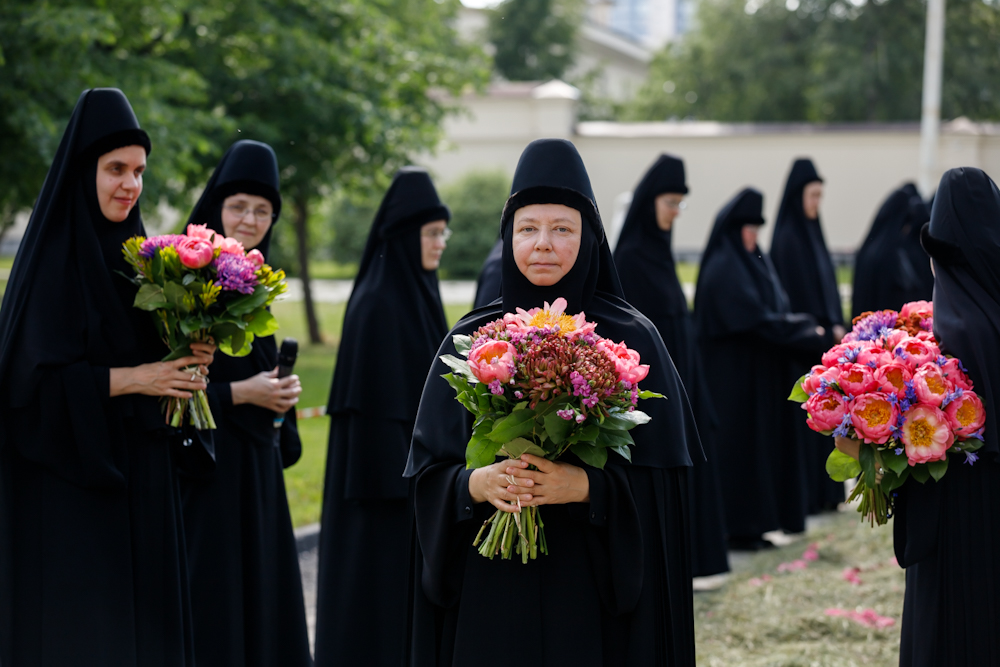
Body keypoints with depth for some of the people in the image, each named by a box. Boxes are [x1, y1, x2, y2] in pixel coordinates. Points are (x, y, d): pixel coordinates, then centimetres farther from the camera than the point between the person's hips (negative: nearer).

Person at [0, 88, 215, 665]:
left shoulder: (134, 251, 13)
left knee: (143, 614, 8)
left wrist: (187, 359, -1)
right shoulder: (54, 257, -10)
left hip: (142, 476, 8)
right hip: (69, 489, -8)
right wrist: (131, 379, -16)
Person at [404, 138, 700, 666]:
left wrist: (588, 487, -19)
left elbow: (661, 480, -4)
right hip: (491, 589, 2)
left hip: (592, 593, -1)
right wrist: (474, 483, -14)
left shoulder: (631, 341, -1)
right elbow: (428, 472, 5)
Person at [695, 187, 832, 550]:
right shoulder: (724, 268, -15)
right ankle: (737, 528, 0)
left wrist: (809, 326, -7)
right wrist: (809, 334, -15)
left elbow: (779, 312, 12)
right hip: (734, 373, -9)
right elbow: (757, 320, -20)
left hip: (760, 375, 9)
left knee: (761, 442, 9)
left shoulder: (756, 262, 13)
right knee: (738, 441, -5)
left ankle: (750, 525, 14)